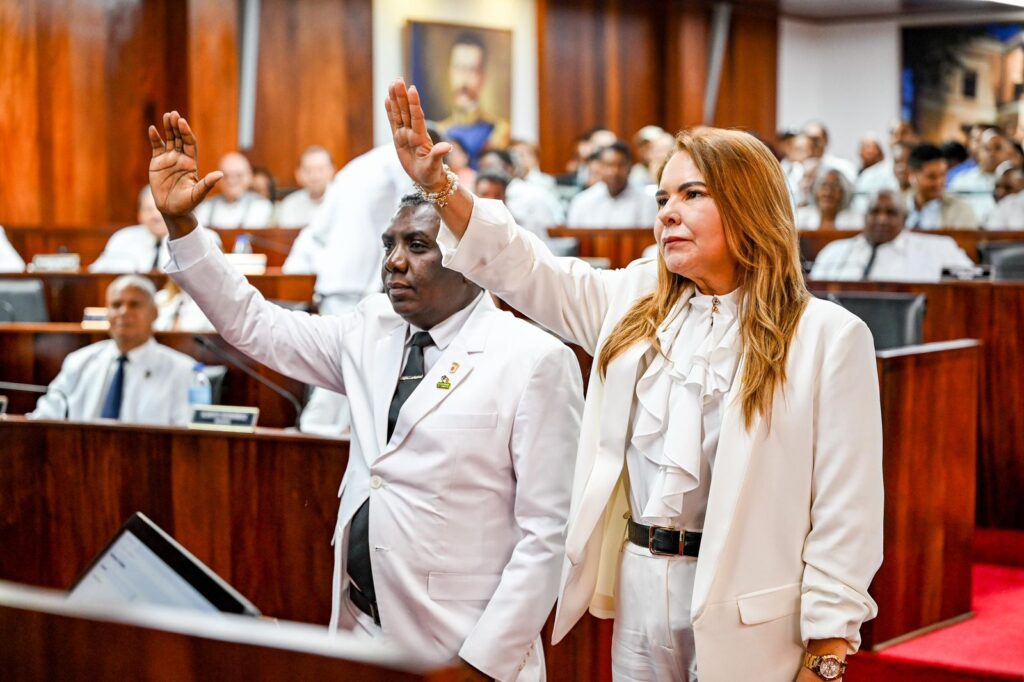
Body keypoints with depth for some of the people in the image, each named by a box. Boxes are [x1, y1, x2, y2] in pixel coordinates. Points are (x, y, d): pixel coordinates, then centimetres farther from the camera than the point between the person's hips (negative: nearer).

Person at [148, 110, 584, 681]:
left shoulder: (535, 361, -11)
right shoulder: (372, 332, 7)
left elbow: (546, 533, -14)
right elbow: (252, 324, 9)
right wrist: (179, 222, -2)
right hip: (359, 631, 6)